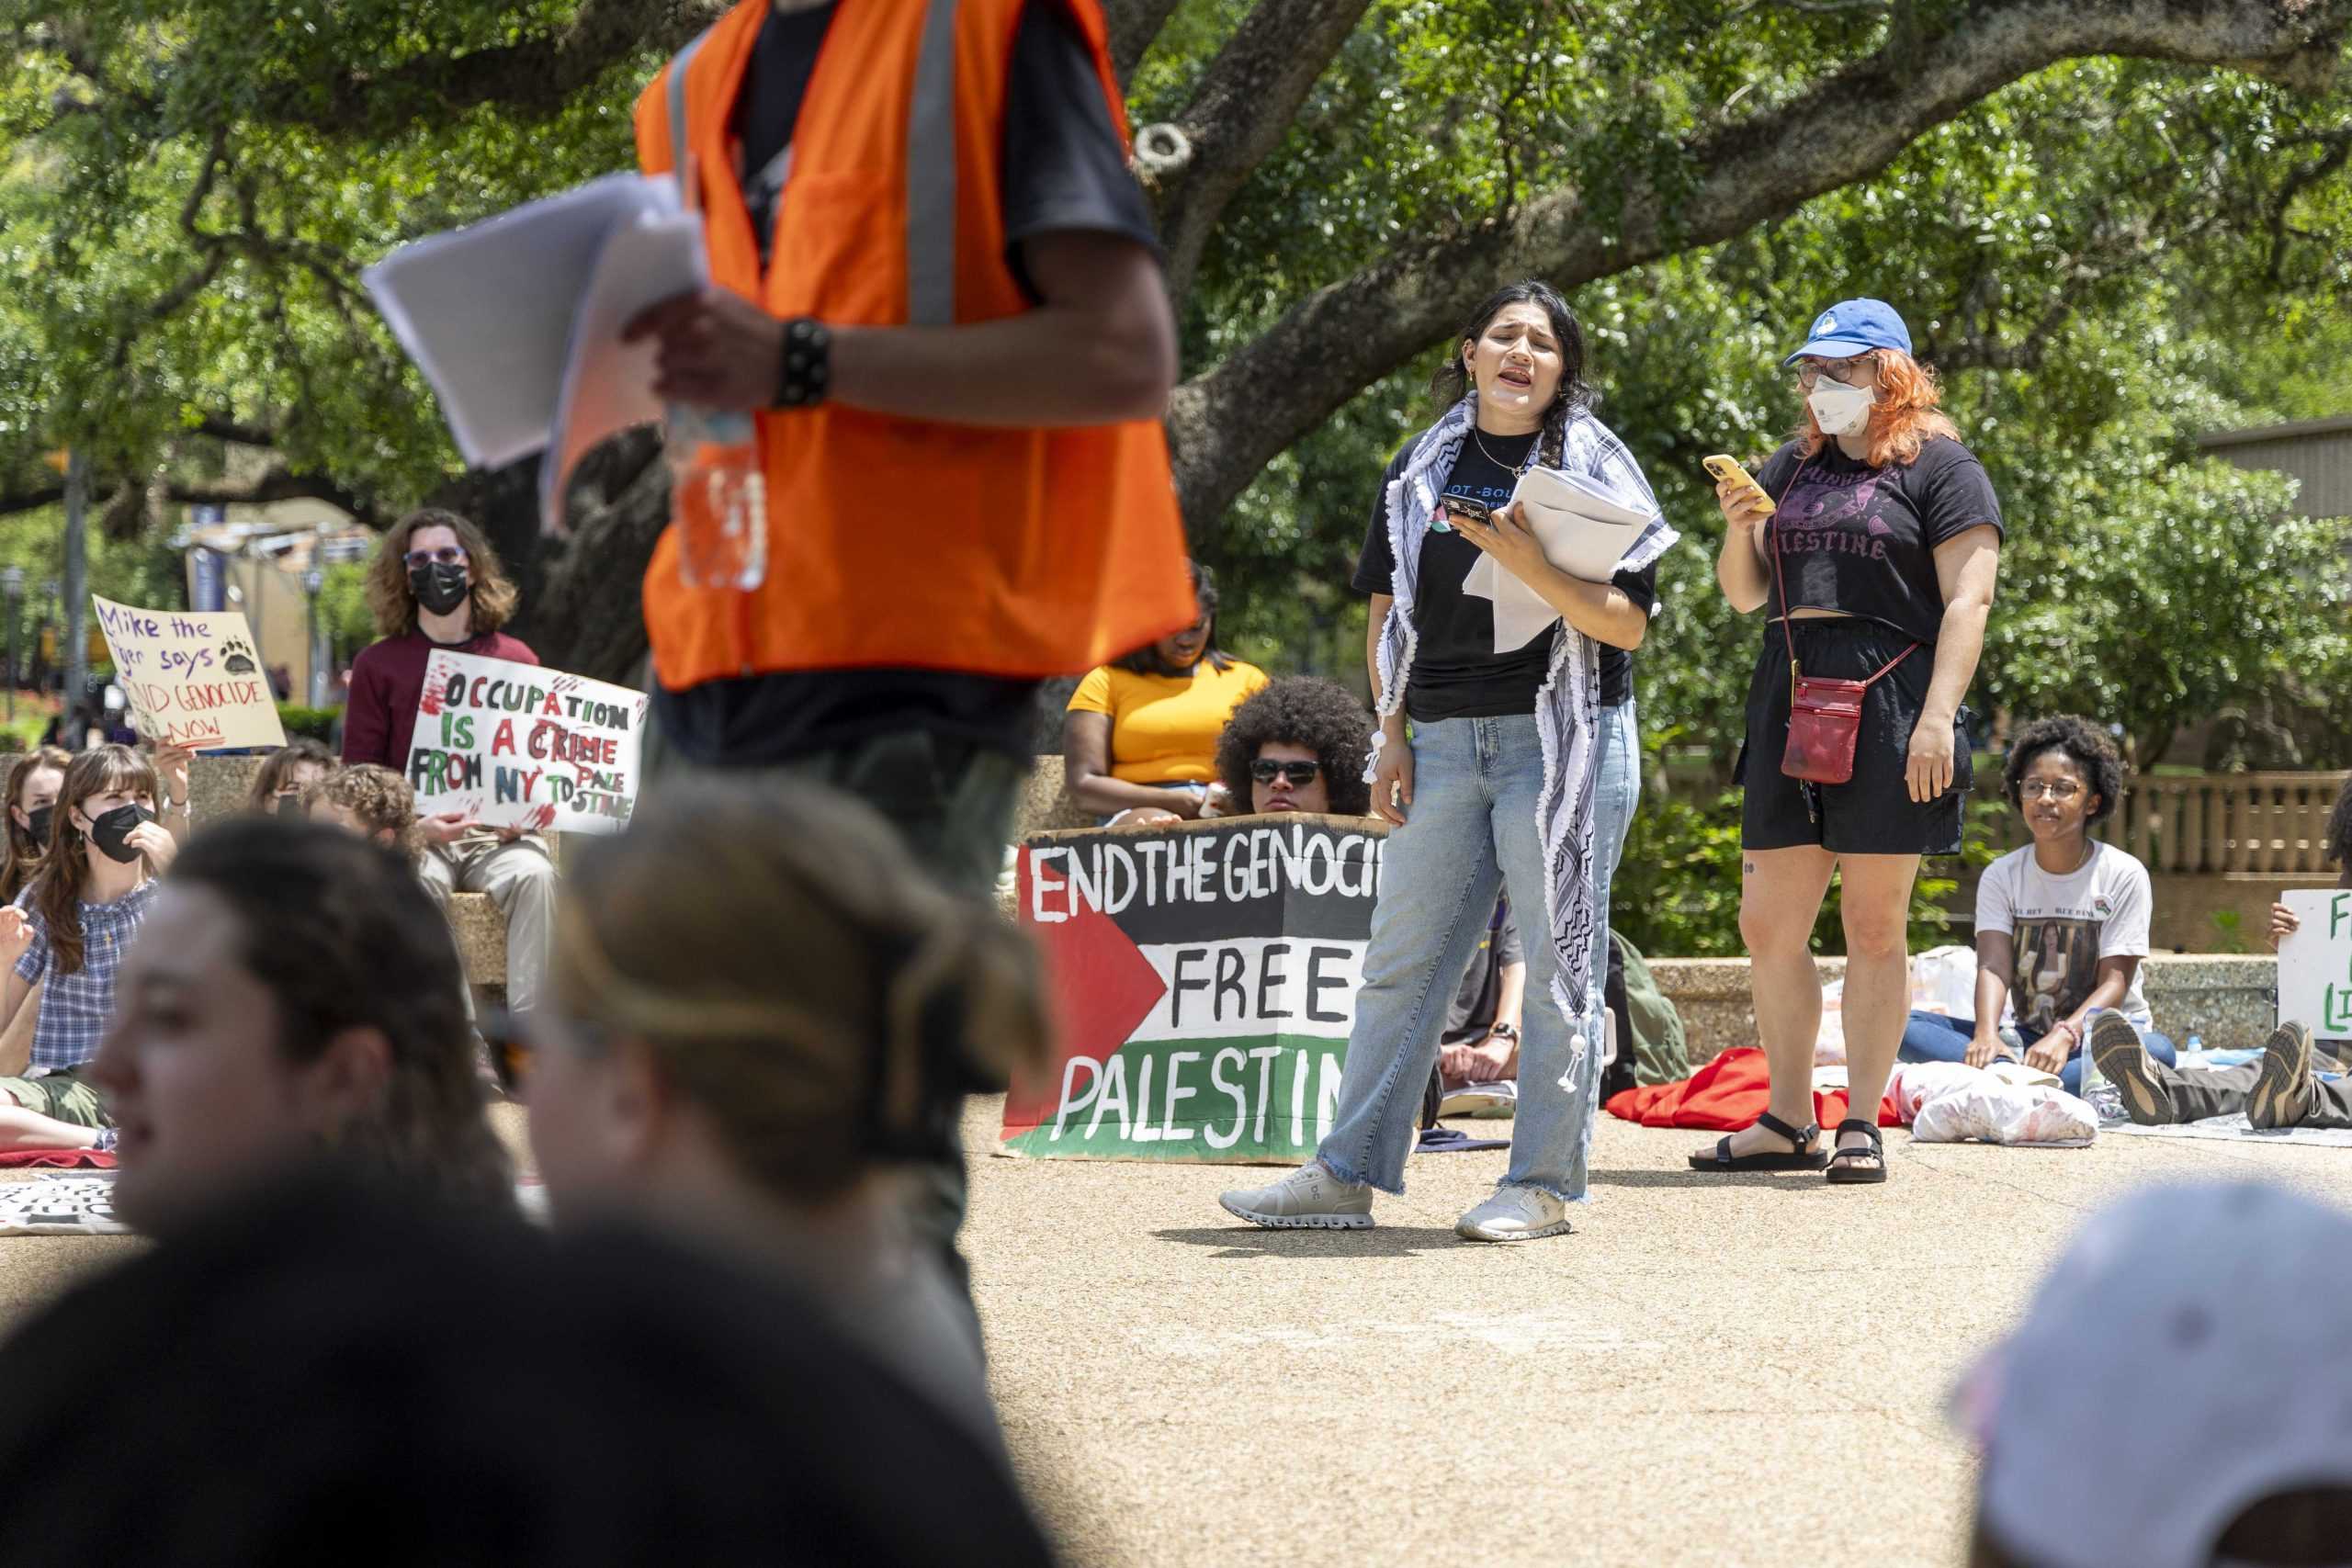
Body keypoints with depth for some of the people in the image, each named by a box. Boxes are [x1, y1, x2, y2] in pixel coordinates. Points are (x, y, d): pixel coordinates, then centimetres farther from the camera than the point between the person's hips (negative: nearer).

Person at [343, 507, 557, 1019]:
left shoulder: (516, 660, 12)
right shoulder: (377, 664, 8)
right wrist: (415, 825, -11)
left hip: (499, 836, 1)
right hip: (414, 836, -1)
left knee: (534, 875, -32)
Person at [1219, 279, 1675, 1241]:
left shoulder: (1594, 467, 1)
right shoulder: (1423, 468, 13)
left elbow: (1628, 623, -6)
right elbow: (1387, 610, 16)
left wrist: (1530, 566, -19)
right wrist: (1391, 736, 8)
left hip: (1556, 737, -4)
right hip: (1443, 742, 4)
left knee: (1558, 962, -2)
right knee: (1402, 961, 5)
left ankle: (1543, 1183, 3)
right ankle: (1348, 1173, 8)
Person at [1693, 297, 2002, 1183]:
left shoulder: (1939, 469, 0)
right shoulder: (1793, 468, 19)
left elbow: (1968, 597, -8)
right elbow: (1743, 594, 20)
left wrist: (1938, 718, -18)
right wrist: (1739, 528, -1)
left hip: (1888, 706, -6)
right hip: (1789, 709, 6)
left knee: (1874, 928, -1)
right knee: (1768, 928, 5)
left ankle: (1863, 1127, 5)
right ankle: (1789, 1124, 13)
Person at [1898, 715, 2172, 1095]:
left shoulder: (2124, 875, -2)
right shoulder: (2001, 876, 6)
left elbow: (2115, 982, -11)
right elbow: (1994, 965, -9)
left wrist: (2065, 1035, -31)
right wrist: (1986, 1034, -32)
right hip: (2028, 1036, 3)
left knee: (2157, 1050, -38)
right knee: (1905, 1026, -21)